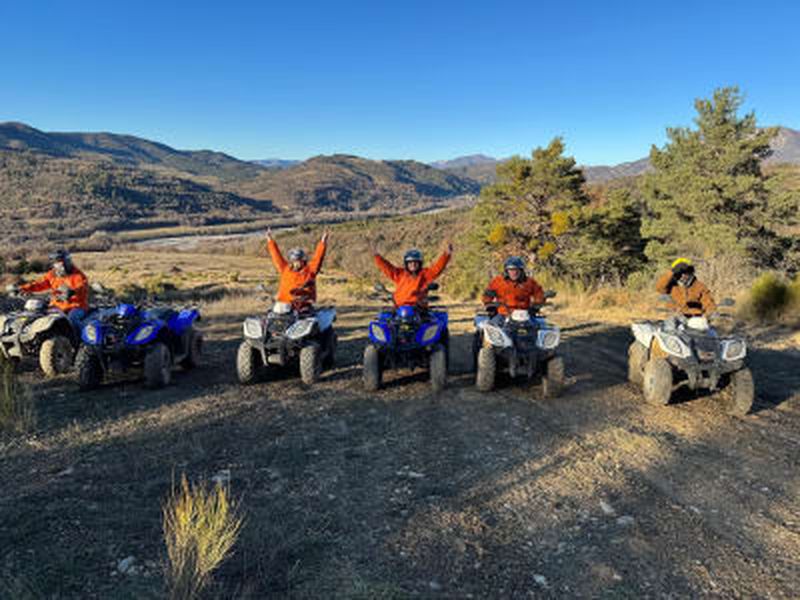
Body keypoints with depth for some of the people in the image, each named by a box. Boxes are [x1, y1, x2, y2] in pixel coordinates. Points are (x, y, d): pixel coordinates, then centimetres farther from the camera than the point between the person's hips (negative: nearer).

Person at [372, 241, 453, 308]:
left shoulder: (425, 274, 10)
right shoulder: (399, 273, 17)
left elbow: (437, 267, -2)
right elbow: (386, 267, 13)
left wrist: (446, 254, -16)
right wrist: (377, 256, 2)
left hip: (418, 308, -2)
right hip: (400, 307, 2)